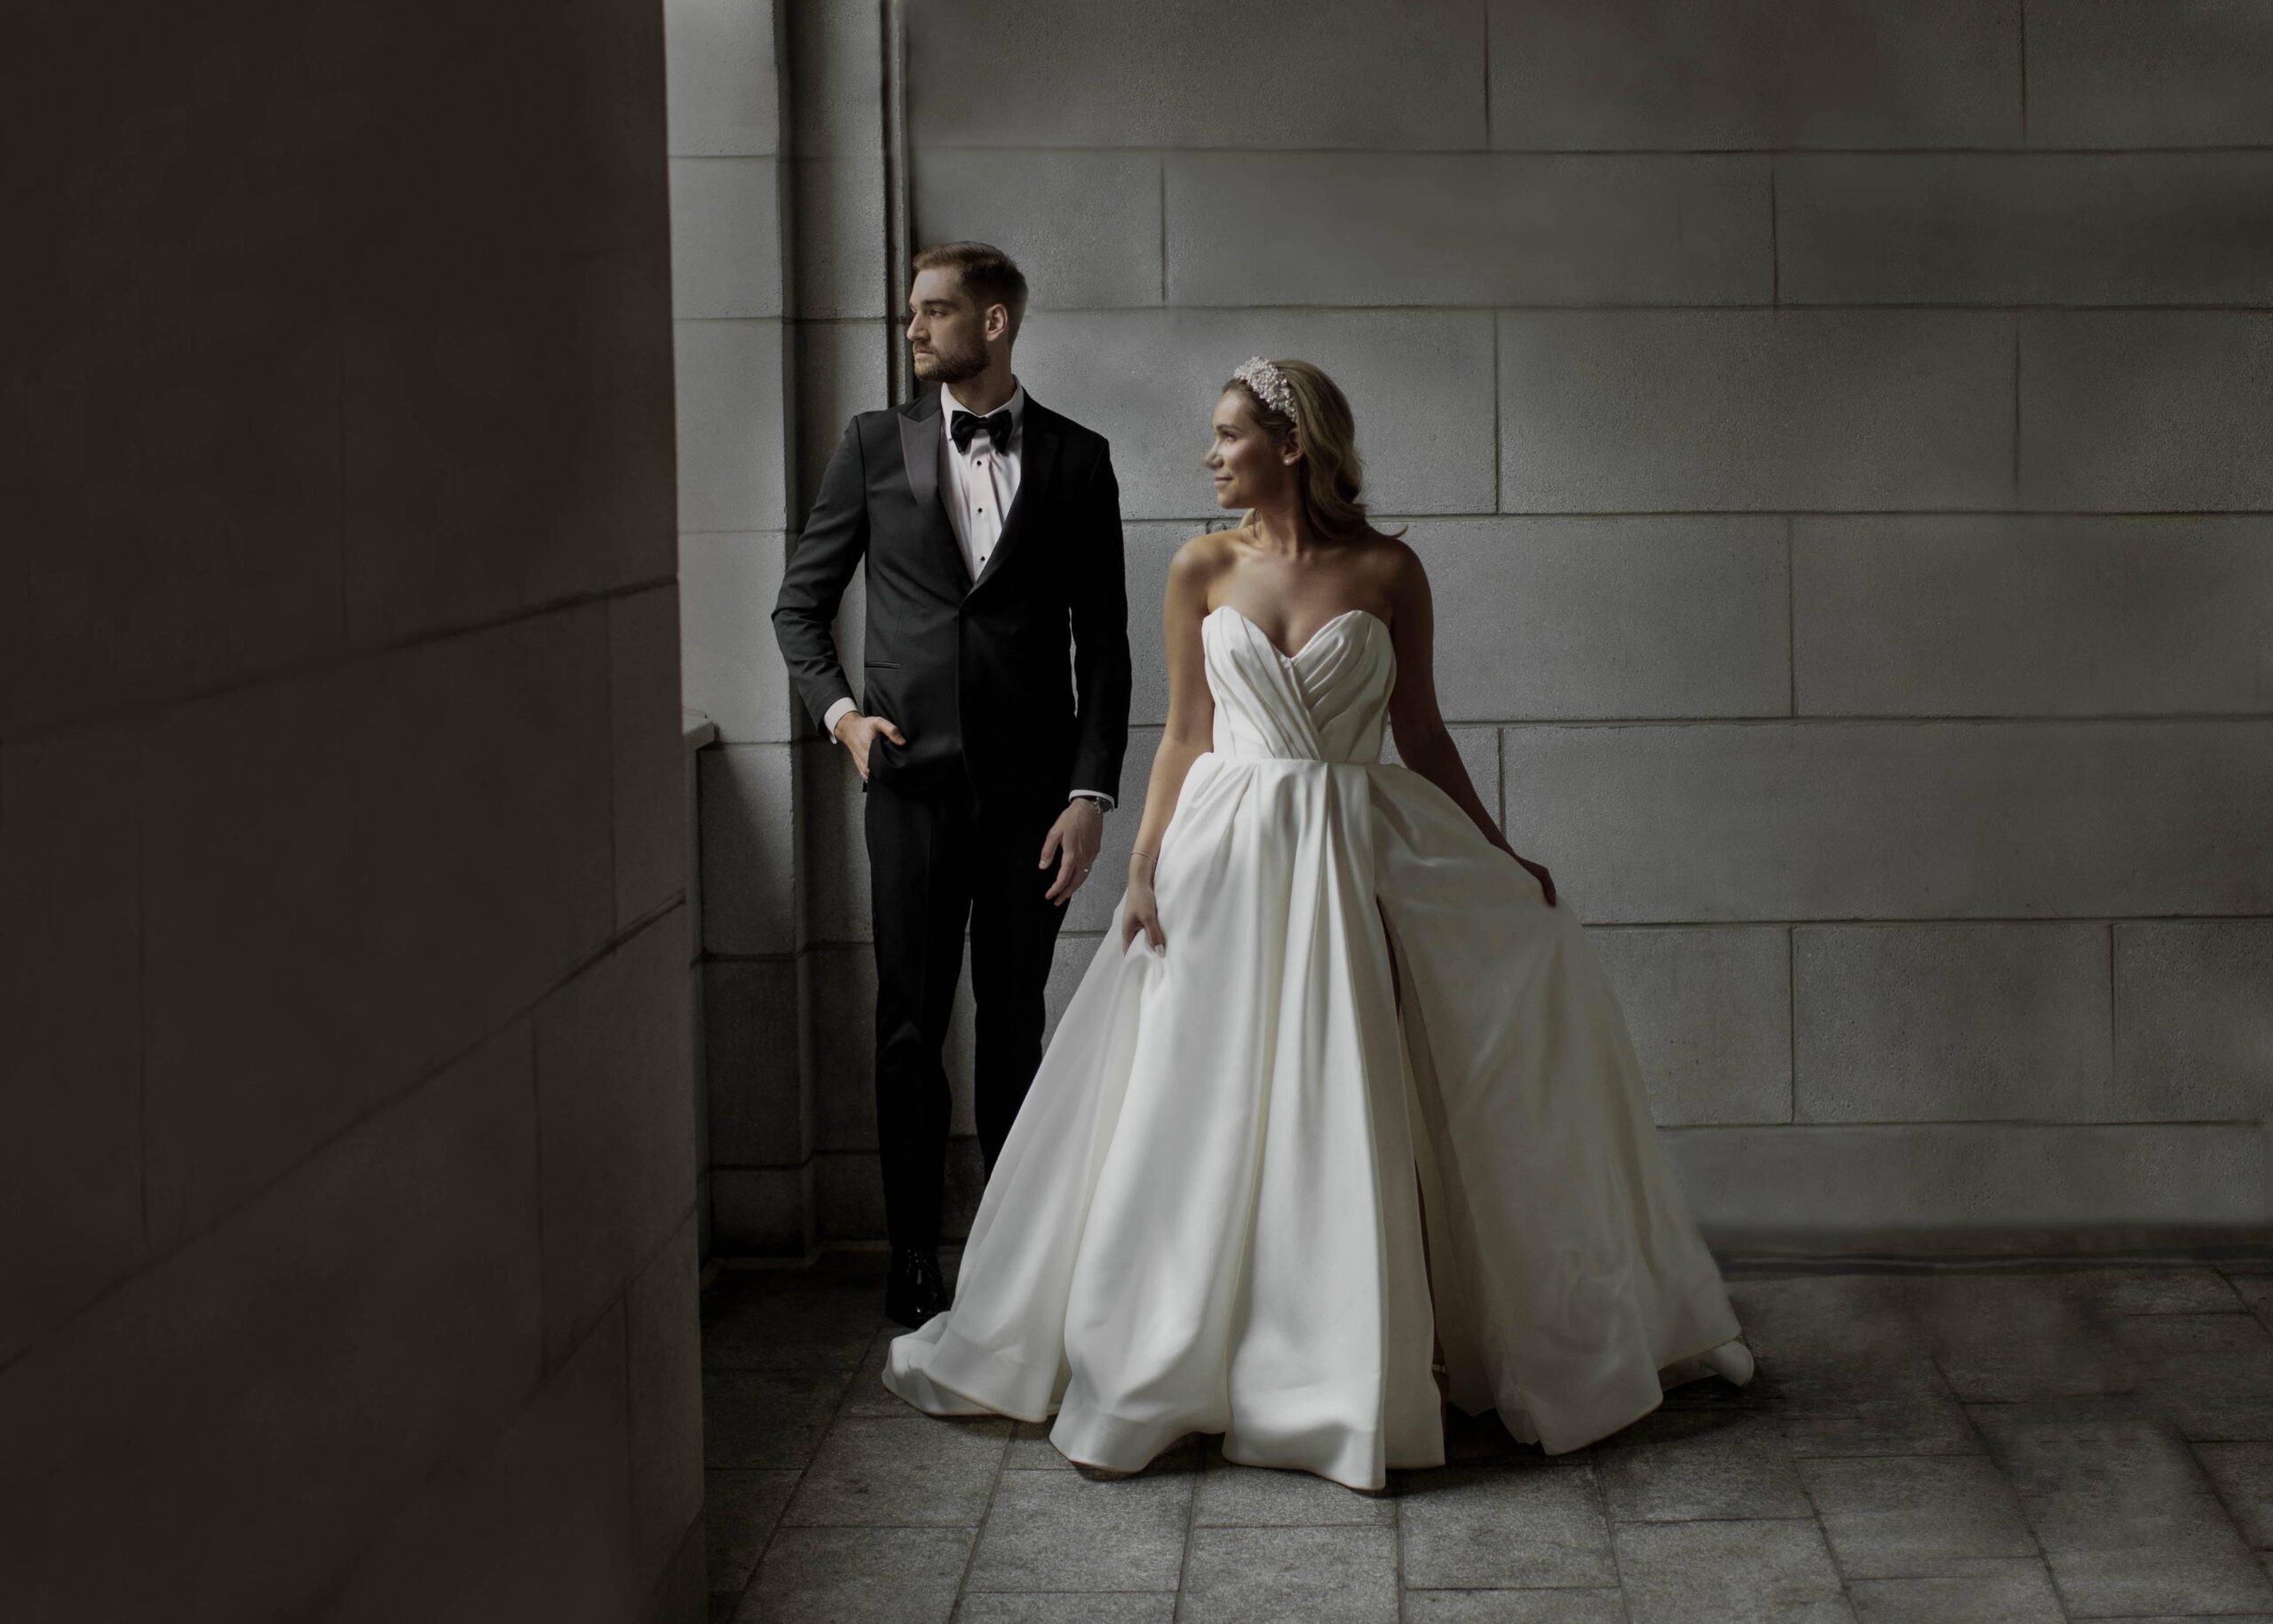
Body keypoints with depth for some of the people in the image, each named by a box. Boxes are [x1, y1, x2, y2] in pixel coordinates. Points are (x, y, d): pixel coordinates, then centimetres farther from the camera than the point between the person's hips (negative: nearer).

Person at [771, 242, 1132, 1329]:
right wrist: (838, 707, -5)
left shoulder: (1075, 460, 4)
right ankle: (913, 1265, 9)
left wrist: (1092, 792, -4)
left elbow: (1103, 642, 3)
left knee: (1015, 1022, 9)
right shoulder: (875, 445, 6)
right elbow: (800, 604, 12)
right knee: (911, 1025, 2)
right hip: (913, 779, 0)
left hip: (1031, 787, 0)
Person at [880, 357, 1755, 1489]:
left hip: (1355, 856, -1)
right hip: (1226, 849, 1)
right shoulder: (1203, 569, 4)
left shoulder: (1387, 571, 0)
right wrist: (1144, 865, -5)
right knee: (1204, 1117, 2)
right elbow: (1184, 735, 5)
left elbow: (1421, 733, 6)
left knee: (1342, 1123, -1)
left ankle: (1349, 1371, 11)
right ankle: (1160, 1363, 13)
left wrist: (1501, 861, 6)